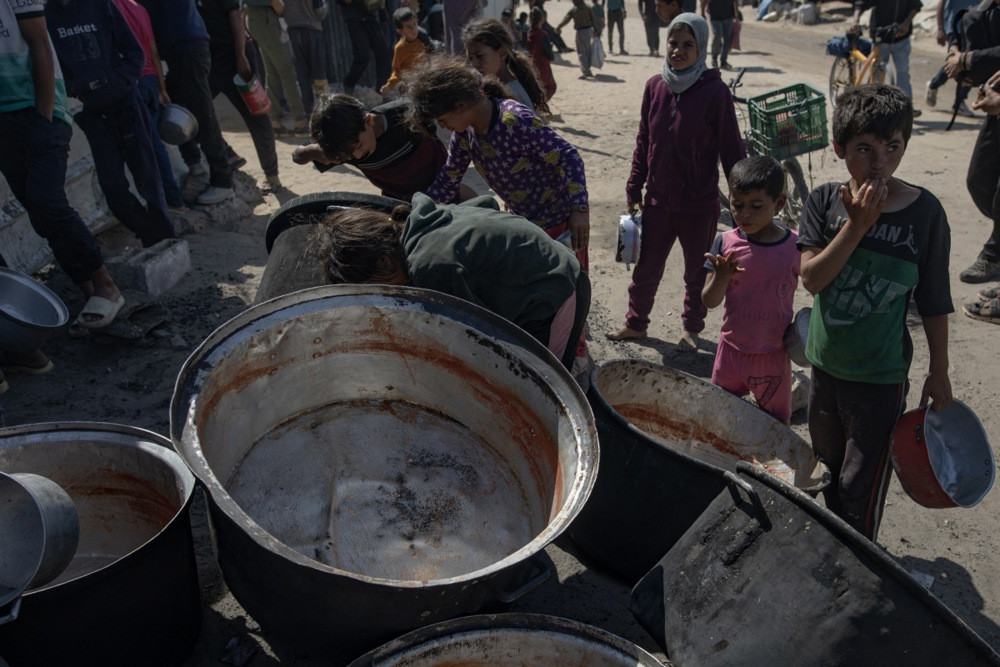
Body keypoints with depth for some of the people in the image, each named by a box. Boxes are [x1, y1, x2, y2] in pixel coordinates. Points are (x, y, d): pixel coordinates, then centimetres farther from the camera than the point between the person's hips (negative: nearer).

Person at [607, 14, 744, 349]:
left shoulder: (715, 92, -13)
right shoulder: (655, 87, -2)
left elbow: (731, 149, -9)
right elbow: (643, 143, 6)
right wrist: (633, 189, 7)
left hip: (700, 205, -3)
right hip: (658, 201, 3)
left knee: (697, 273, 15)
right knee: (645, 269, 14)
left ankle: (691, 327, 36)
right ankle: (636, 323, 34)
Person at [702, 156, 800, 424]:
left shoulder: (796, 246, -11)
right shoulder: (725, 243, -8)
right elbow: (709, 301, -8)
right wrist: (722, 276, -27)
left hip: (773, 355, -1)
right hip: (731, 349, 2)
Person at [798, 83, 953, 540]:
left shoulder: (924, 212, -13)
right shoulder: (825, 201, -8)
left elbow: (934, 302, -5)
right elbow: (811, 278, -18)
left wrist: (939, 372, 0)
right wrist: (857, 224, -26)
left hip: (881, 374, -3)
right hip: (825, 363, 4)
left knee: (861, 486, 3)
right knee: (829, 470, 22)